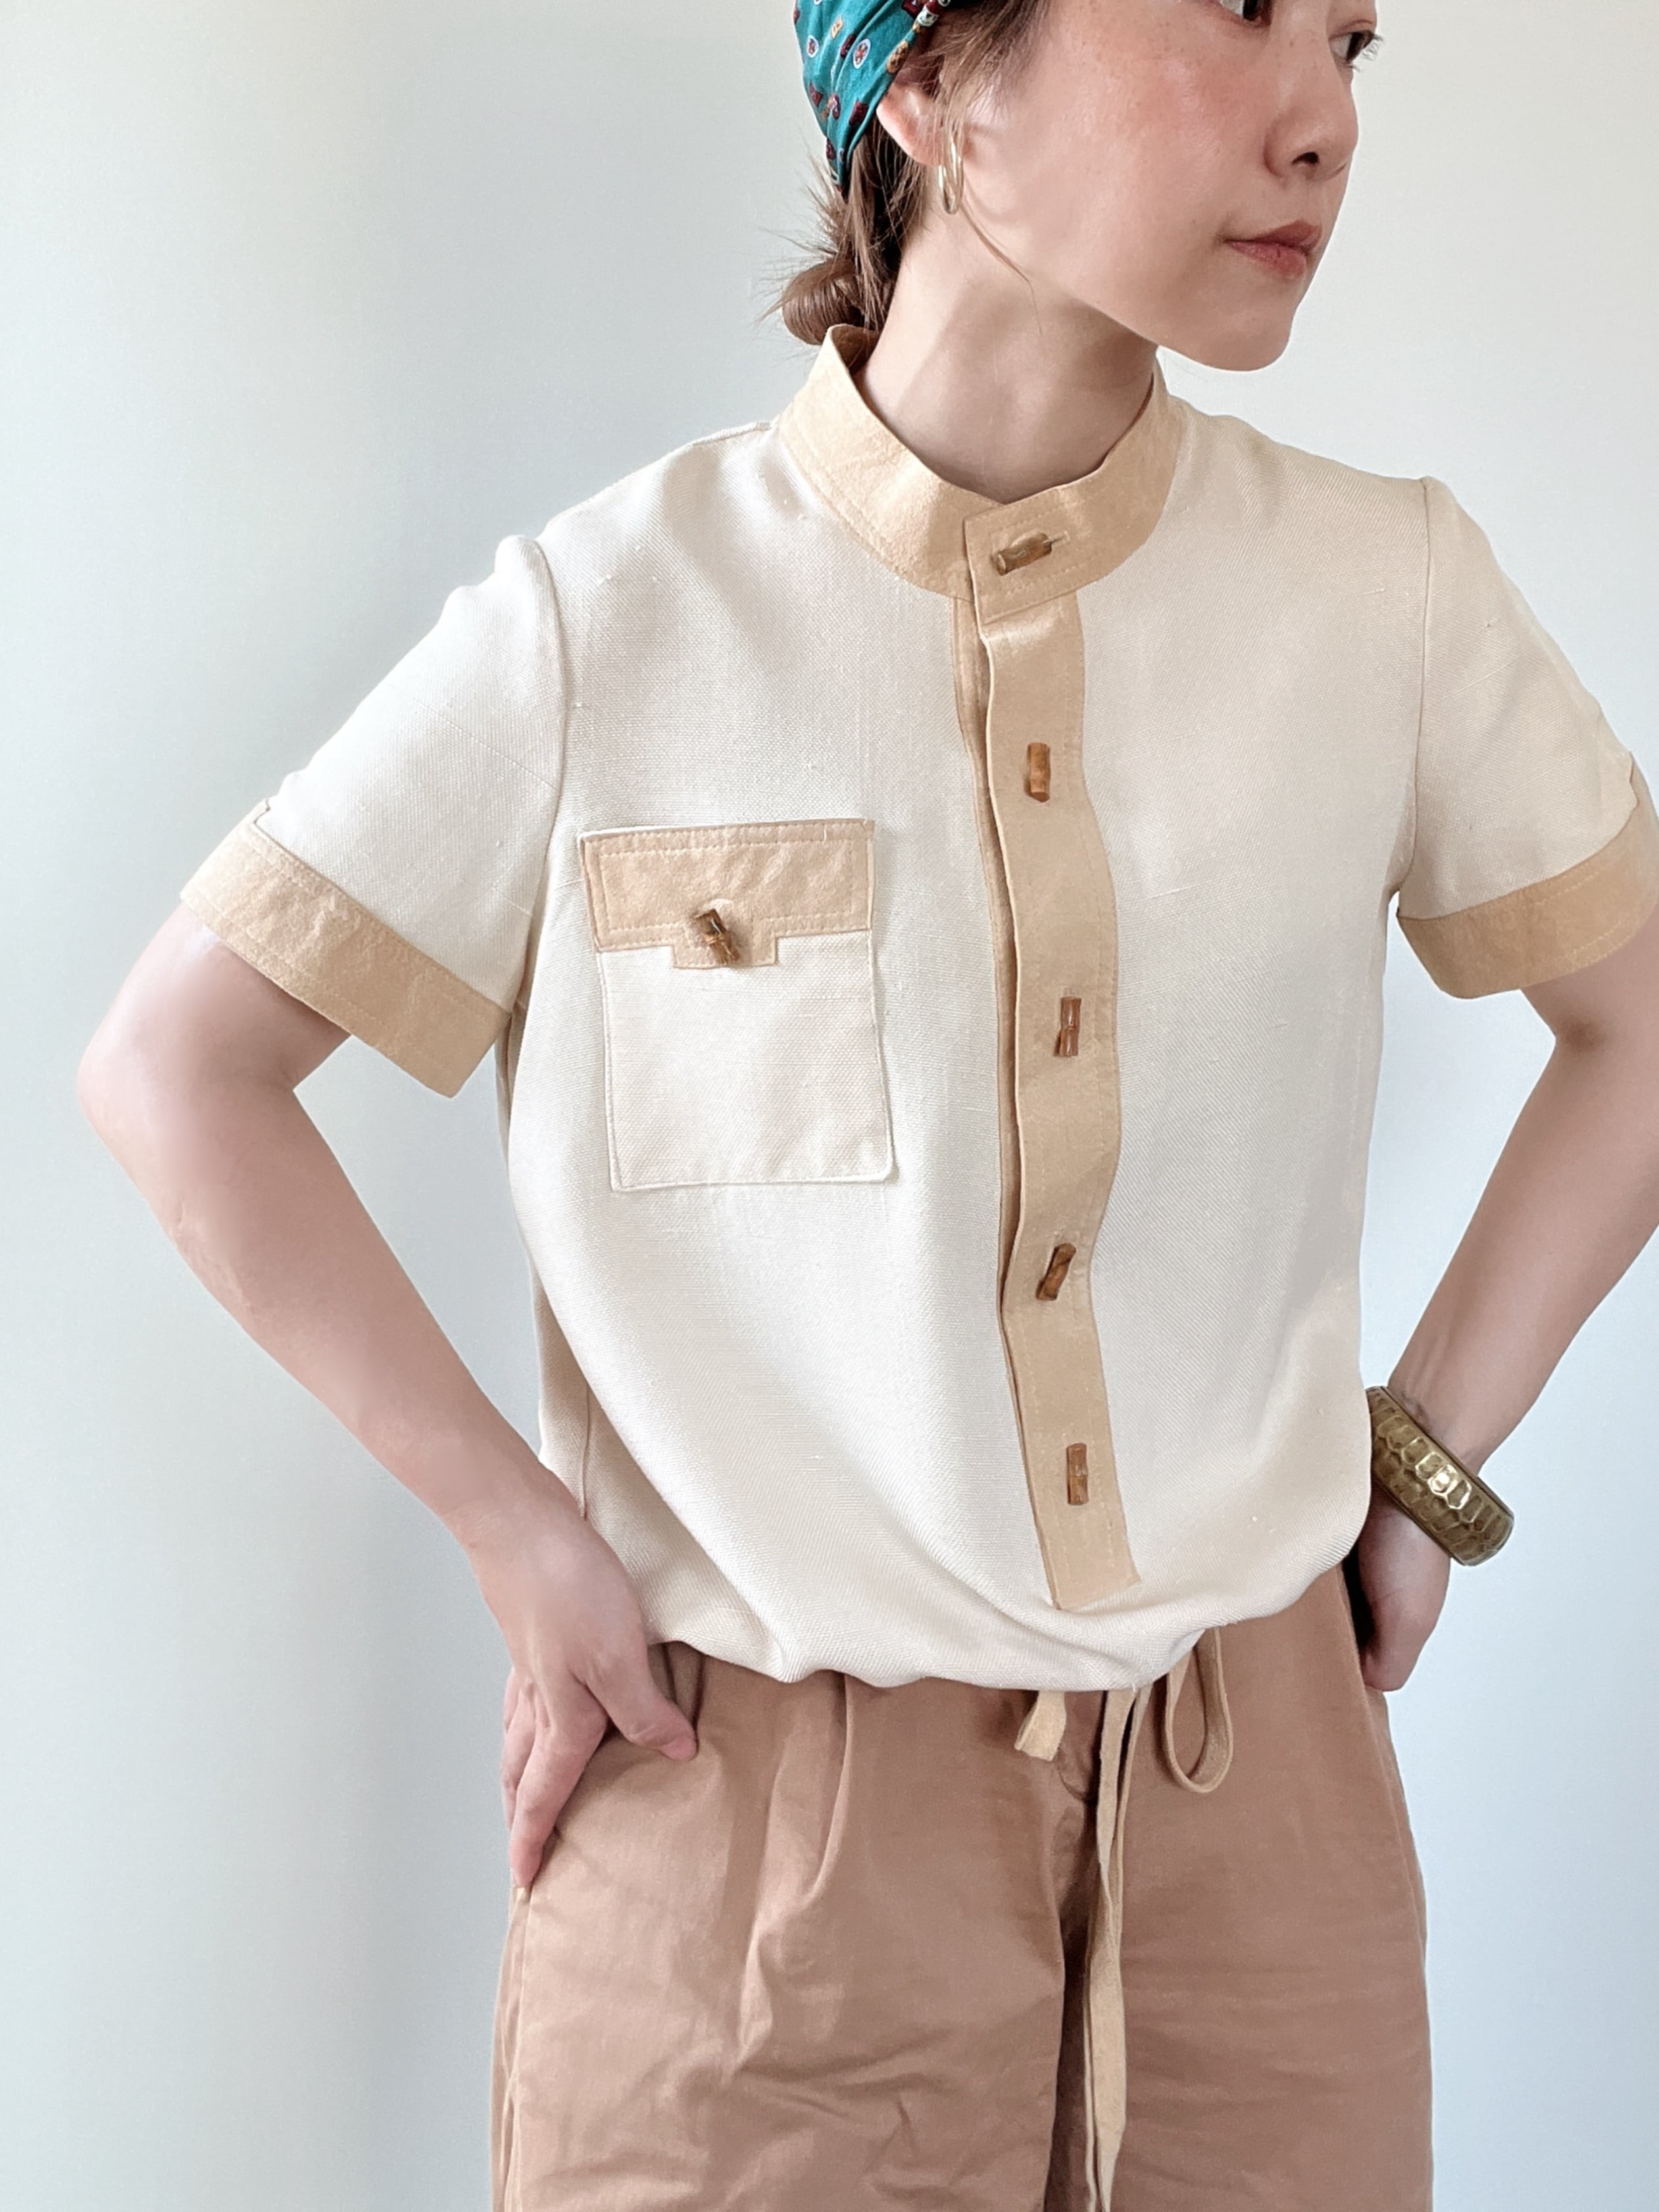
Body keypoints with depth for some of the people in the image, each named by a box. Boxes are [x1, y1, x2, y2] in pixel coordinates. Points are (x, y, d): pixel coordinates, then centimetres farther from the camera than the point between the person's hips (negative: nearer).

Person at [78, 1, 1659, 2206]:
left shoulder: (1390, 592, -4)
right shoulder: (612, 619, -11)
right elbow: (176, 1066, -4)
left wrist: (1430, 1465, 3)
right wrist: (515, 1532, -7)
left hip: (1264, 1780, 3)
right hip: (752, 1803, -2)